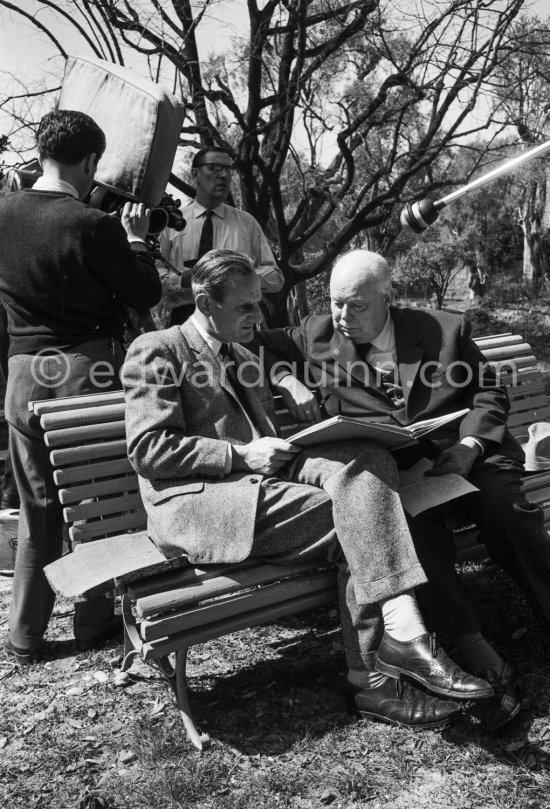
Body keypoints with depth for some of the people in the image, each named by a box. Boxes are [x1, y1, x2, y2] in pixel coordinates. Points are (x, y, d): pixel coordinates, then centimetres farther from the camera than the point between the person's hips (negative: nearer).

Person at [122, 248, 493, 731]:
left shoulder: (243, 357, 26)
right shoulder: (156, 351, 0)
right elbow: (148, 449, -10)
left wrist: (280, 450, 6)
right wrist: (241, 456, -16)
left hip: (263, 481, 7)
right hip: (196, 502, -7)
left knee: (364, 460, -21)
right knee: (356, 518, -23)